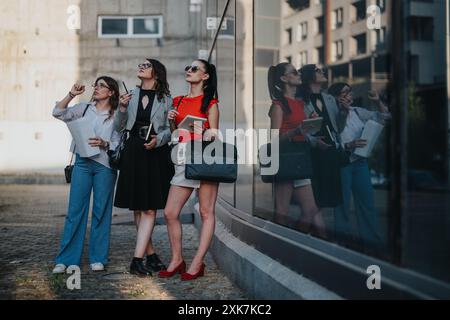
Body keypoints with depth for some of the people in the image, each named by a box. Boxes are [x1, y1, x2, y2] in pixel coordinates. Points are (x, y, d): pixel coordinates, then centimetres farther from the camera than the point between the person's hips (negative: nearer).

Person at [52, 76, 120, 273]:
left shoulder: (116, 115, 5)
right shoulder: (85, 109, 13)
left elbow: (118, 145, 0)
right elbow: (58, 113, 6)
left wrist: (103, 144, -18)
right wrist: (71, 94, -2)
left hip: (105, 165, -2)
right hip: (82, 163, 2)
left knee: (101, 211, 2)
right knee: (75, 210, -1)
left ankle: (98, 259, 10)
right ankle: (67, 259, 2)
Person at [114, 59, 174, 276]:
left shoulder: (165, 99, 3)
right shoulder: (131, 95, 9)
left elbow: (170, 129, 3)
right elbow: (119, 127, 9)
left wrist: (158, 140, -16)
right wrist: (122, 109, -7)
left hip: (156, 154, -3)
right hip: (133, 153, 3)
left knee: (149, 209, -8)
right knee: (137, 209, 6)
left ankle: (137, 260, -9)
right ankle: (151, 255, 19)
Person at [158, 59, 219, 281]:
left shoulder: (210, 103, 4)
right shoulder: (179, 102, 17)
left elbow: (213, 134, 1)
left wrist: (209, 135, -21)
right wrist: (171, 121, 1)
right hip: (183, 162, 5)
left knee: (206, 212, -2)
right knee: (170, 212, 0)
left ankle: (198, 263, 2)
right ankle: (177, 259, 14)